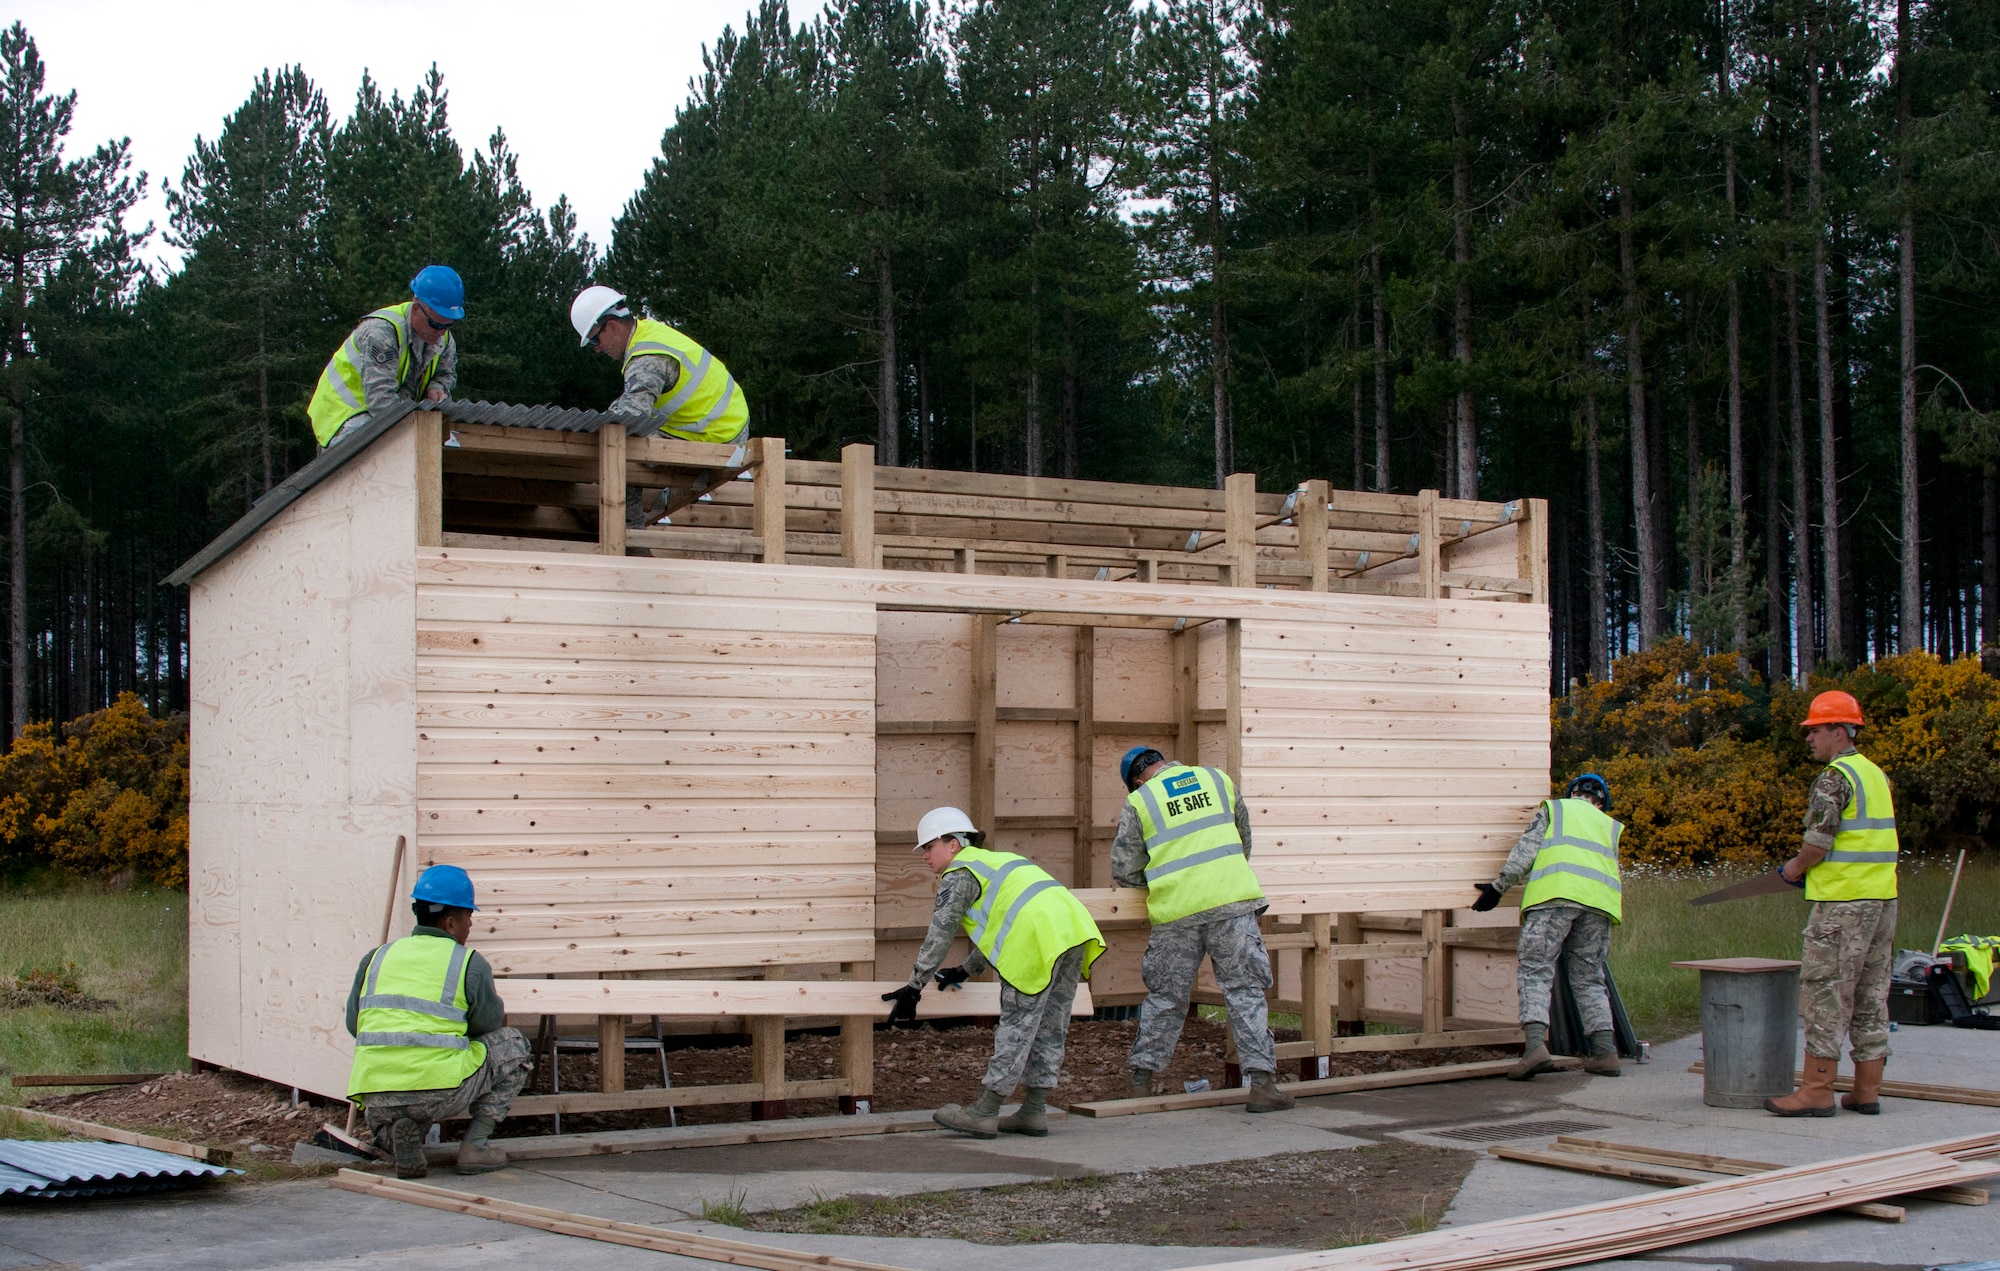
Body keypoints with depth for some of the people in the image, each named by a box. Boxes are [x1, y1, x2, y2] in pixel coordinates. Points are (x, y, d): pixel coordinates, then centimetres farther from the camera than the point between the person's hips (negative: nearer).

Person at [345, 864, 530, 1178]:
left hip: (376, 1095, 5)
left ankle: (404, 1136, 5)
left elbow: (354, 1023, 17)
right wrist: (499, 1010, 34)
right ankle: (475, 1144, 12)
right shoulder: (470, 964, 1)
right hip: (440, 1089, -5)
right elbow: (489, 1022, 10)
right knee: (512, 1045, 21)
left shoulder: (377, 958, 13)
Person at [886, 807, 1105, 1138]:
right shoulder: (997, 862, 32)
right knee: (1049, 1028, 12)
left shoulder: (958, 875, 5)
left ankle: (984, 1114, 3)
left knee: (1016, 1028, -3)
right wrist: (965, 971, 42)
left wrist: (914, 988, 6)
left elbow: (939, 936, 1)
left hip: (1040, 940, -9)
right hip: (1074, 923, 9)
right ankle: (1034, 1112, 17)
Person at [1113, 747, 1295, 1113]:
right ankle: (1262, 1084, -4)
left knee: (1165, 998, 11)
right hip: (1231, 903, 0)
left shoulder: (1138, 802, 6)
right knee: (1245, 991, 2)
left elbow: (1123, 870, 6)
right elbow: (1244, 839, 22)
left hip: (1176, 912, 0)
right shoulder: (1217, 779, 14)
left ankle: (1141, 1082, 17)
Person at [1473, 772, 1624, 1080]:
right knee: (1589, 980, 14)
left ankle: (1536, 1045, -25)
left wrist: (1498, 887, 10)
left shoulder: (1554, 808, 21)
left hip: (1555, 893, -4)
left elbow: (1525, 850, 9)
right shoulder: (1609, 825, 32)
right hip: (1599, 902, 4)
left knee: (1534, 970, -7)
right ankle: (1605, 1052, 6)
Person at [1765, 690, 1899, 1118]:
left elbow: (1818, 843, -17)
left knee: (1826, 994, -5)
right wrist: (1813, 866, 20)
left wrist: (1797, 867, 2)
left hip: (1843, 903, -9)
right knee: (1871, 997, 11)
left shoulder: (1834, 777, -12)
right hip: (1883, 898, 9)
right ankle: (1867, 1091, 14)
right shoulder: (1876, 774, 16)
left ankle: (1817, 1090, -4)